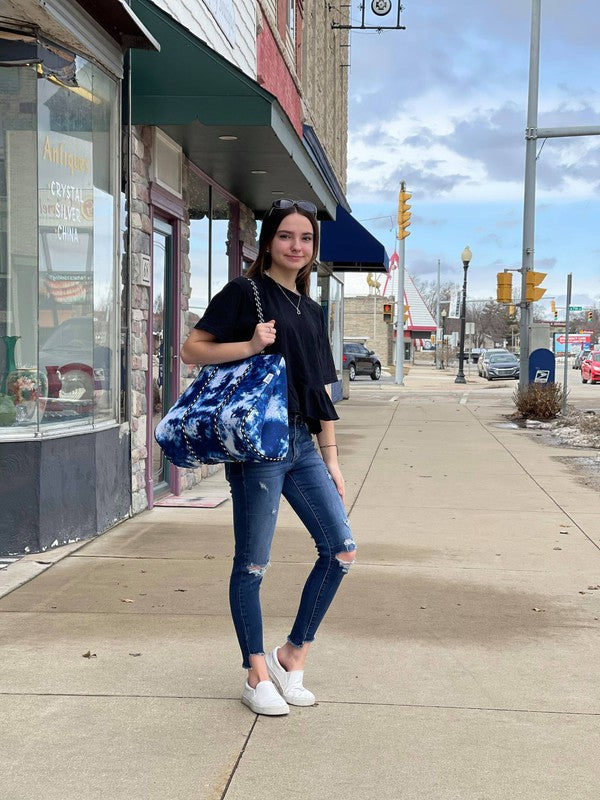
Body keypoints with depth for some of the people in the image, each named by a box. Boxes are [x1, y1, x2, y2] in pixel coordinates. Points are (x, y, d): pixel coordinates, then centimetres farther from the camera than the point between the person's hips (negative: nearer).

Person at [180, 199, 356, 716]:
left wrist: (331, 459, 15)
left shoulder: (311, 312, 18)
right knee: (253, 564, 0)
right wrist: (250, 345, -19)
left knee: (341, 549, 3)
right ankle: (257, 677, 13)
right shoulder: (245, 294, -2)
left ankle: (293, 654, 17)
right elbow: (192, 349, -6)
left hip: (302, 444, 7)